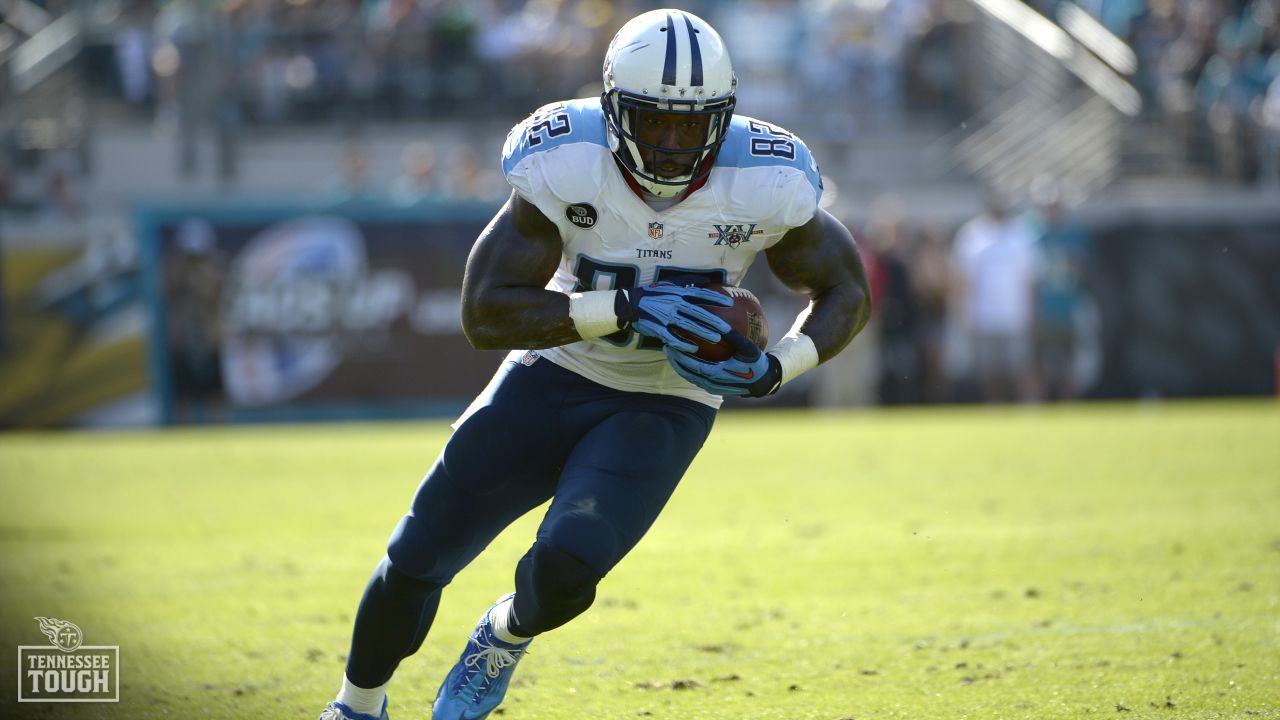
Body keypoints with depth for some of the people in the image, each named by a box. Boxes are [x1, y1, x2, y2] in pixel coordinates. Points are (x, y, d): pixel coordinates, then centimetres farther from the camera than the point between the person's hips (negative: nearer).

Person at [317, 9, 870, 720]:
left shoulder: (764, 184, -20)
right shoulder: (565, 166, -22)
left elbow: (847, 293, -3)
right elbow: (484, 312, -24)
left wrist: (772, 369, -22)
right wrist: (625, 308, -34)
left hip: (664, 409, -1)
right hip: (556, 377, 1)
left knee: (565, 566, -25)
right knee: (416, 562, 7)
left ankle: (506, 637, 12)